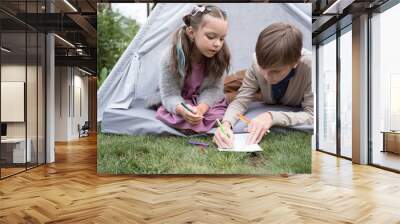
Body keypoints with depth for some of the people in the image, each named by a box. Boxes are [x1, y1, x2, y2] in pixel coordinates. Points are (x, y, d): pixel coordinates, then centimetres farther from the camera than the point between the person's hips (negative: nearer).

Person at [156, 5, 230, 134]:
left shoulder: (220, 57, -21)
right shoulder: (171, 58, -26)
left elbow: (215, 89, -15)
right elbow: (169, 94, -22)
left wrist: (201, 107, -36)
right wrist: (182, 109, -46)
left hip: (205, 102, 3)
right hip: (180, 103, -2)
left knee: (217, 117, -25)